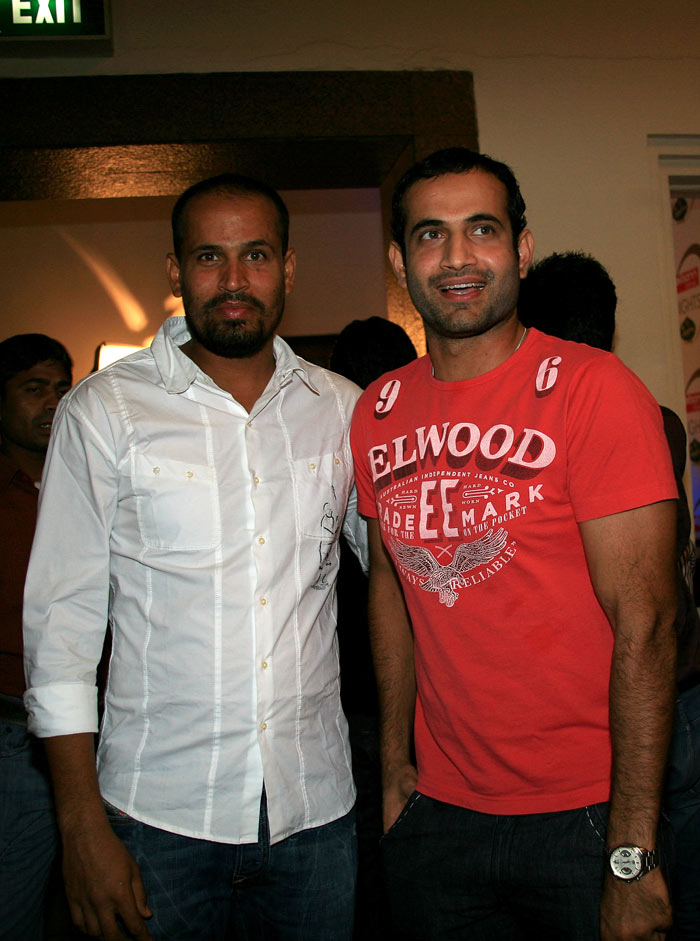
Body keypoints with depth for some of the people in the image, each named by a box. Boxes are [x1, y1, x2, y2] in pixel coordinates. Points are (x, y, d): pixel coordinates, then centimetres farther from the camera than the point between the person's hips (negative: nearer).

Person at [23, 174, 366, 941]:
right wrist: (83, 824, -7)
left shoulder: (342, 409, 2)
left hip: (316, 805, 3)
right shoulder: (104, 411, -5)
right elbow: (61, 618, -5)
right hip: (160, 813, -2)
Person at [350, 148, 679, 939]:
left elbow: (644, 623, -16)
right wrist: (395, 761, 9)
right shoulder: (378, 412, 2)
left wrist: (632, 856, -17)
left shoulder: (593, 390, -13)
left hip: (583, 819, -4)